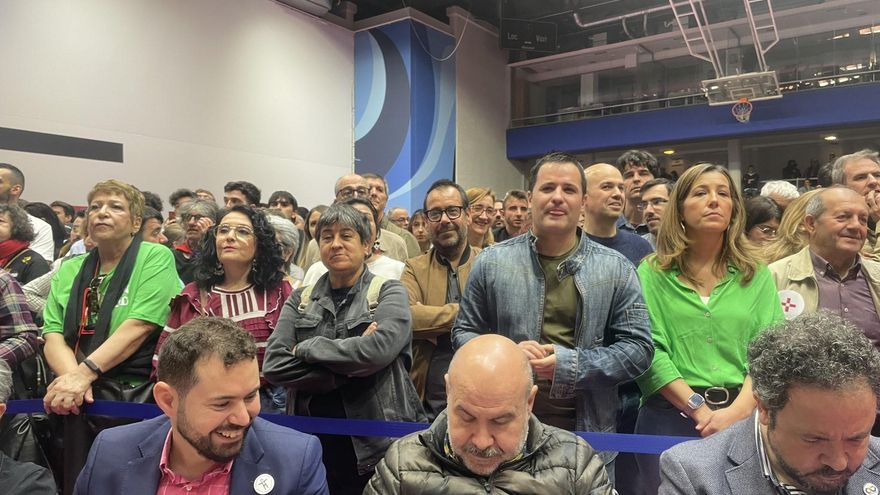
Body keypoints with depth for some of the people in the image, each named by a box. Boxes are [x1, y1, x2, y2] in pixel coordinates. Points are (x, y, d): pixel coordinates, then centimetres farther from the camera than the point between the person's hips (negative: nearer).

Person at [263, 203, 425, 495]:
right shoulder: (300, 300, 6)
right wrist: (349, 369, -15)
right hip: (312, 444, 3)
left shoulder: (389, 293, -2)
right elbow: (274, 365, -7)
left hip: (376, 446, -2)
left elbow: (378, 348, -21)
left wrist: (306, 348, -11)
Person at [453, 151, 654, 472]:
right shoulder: (491, 262, 0)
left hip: (588, 434, 0)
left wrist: (570, 365, -18)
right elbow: (463, 332, 4)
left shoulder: (616, 269, -1)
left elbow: (638, 348, -3)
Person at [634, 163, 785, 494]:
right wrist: (698, 408, -16)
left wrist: (738, 410, -17)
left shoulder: (758, 275, 6)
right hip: (669, 417, -2)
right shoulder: (652, 272, 0)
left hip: (745, 417, 2)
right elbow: (648, 350, -9)